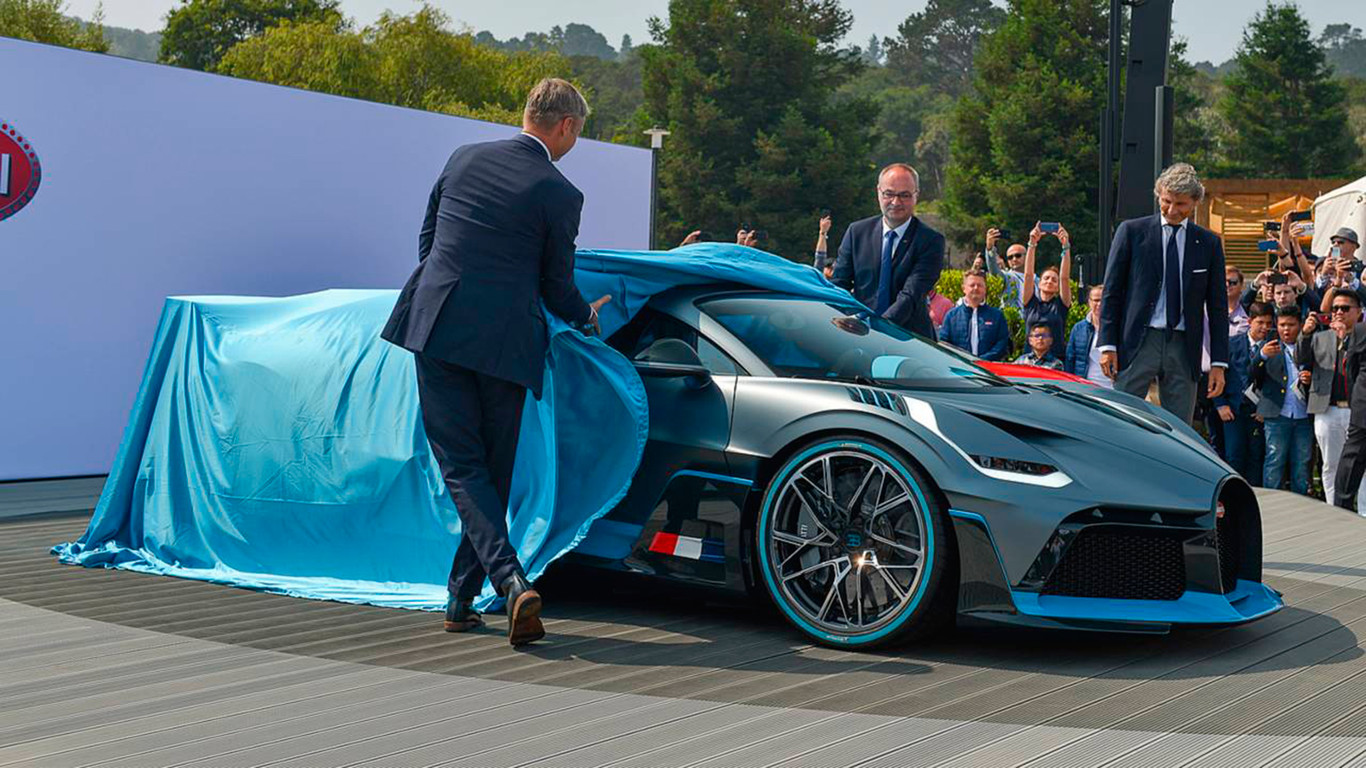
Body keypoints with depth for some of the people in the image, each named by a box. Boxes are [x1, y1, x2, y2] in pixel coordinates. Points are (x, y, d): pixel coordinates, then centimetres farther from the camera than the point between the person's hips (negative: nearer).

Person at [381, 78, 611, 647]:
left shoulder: (464, 158, 9)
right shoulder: (559, 194, -2)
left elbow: (426, 241, 18)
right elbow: (556, 286, 6)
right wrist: (589, 318, 26)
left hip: (436, 328, 2)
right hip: (505, 341, -2)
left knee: (463, 468, 1)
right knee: (493, 472, 12)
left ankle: (510, 580, -17)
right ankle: (461, 599, 17)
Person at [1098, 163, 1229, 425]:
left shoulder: (1209, 243, 8)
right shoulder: (1132, 231, 3)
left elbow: (1217, 305, 9)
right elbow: (1112, 291, 3)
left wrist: (1218, 362, 4)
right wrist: (1108, 344, -5)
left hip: (1184, 347, 2)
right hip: (1138, 343, -2)